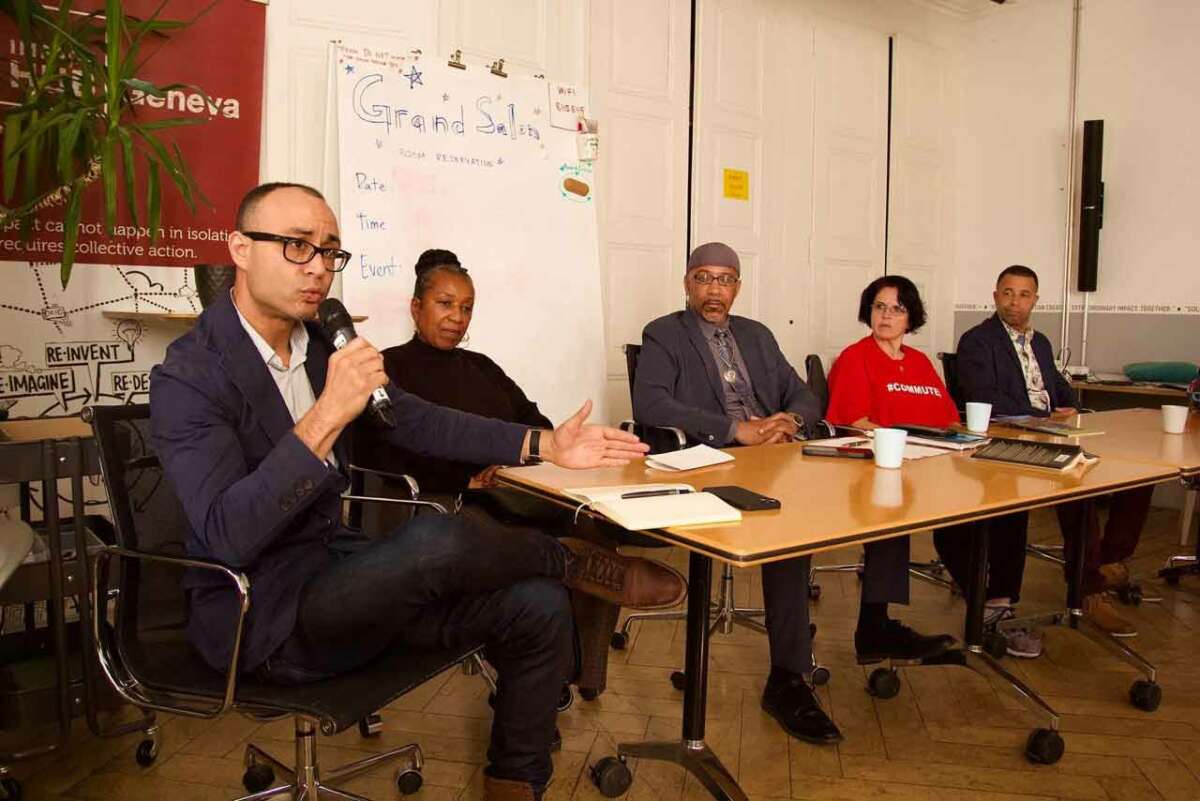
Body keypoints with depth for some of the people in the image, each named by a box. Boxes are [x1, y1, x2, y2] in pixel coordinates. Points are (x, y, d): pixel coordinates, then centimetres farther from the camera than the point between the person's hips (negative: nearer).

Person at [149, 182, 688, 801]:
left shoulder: (321, 342, 5)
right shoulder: (189, 376, -14)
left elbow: (414, 420, 12)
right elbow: (228, 536, -24)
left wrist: (544, 444, 5)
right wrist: (326, 416, -32)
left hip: (335, 575, 7)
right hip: (263, 617, -7)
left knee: (538, 607, -9)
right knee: (435, 539, -34)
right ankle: (580, 564, -4)